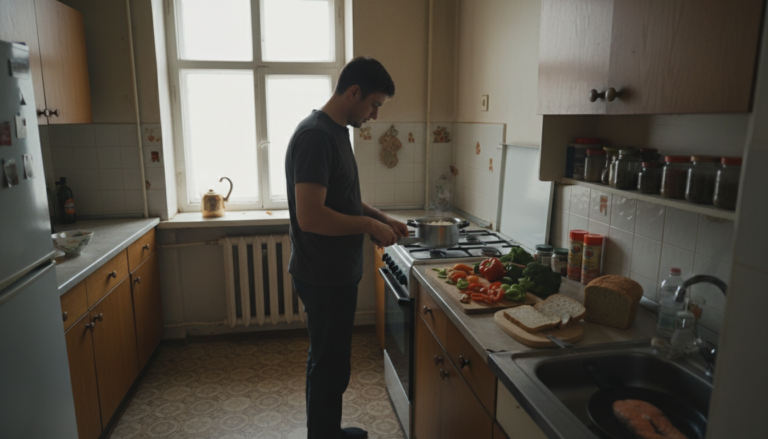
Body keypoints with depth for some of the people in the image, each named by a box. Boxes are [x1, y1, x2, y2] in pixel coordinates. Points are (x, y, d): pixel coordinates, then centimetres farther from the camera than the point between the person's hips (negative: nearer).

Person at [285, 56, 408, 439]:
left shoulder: (337, 131, 10)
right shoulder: (315, 136, -21)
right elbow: (310, 216, -29)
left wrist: (381, 218, 7)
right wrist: (370, 225, -18)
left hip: (337, 274, 10)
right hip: (323, 278, -10)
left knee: (332, 363, 23)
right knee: (329, 367, 6)